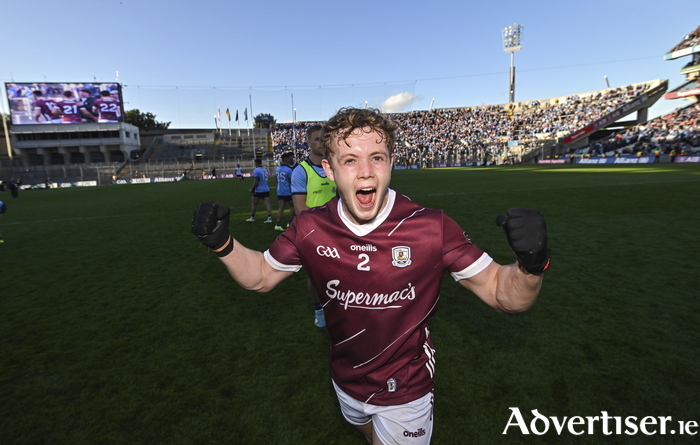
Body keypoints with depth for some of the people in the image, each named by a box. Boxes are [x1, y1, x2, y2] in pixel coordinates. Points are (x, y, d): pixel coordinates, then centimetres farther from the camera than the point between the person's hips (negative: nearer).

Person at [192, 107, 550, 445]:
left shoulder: (432, 228, -26)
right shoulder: (310, 229, -18)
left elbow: (502, 295, -19)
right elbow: (260, 276, -3)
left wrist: (531, 264, -40)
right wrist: (221, 242, -20)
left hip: (405, 394, -3)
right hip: (346, 383, 4)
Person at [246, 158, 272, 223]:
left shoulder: (256, 171, -11)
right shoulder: (265, 170, 11)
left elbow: (255, 182, -15)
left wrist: (252, 189, -1)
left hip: (259, 191, -5)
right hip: (266, 190, 6)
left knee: (253, 204, 11)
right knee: (267, 204, -2)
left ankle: (252, 217, 19)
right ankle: (269, 218, -9)